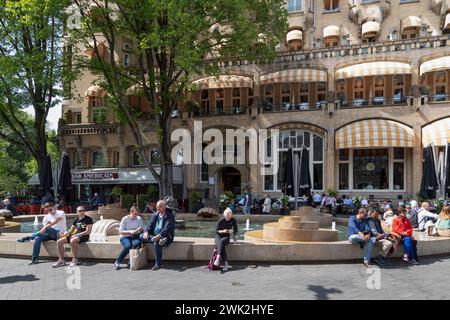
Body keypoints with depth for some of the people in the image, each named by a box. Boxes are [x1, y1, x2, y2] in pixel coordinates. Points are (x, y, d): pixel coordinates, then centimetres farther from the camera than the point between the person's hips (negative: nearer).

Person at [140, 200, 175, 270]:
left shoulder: (170, 216, -11)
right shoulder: (155, 214, 9)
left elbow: (167, 228, -22)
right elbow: (149, 224, 5)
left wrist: (159, 236, -36)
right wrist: (146, 232, -17)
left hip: (165, 236, -6)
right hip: (154, 235, 7)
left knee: (156, 243, -36)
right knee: (141, 236, -14)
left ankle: (158, 264, -20)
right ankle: (160, 240, -29)